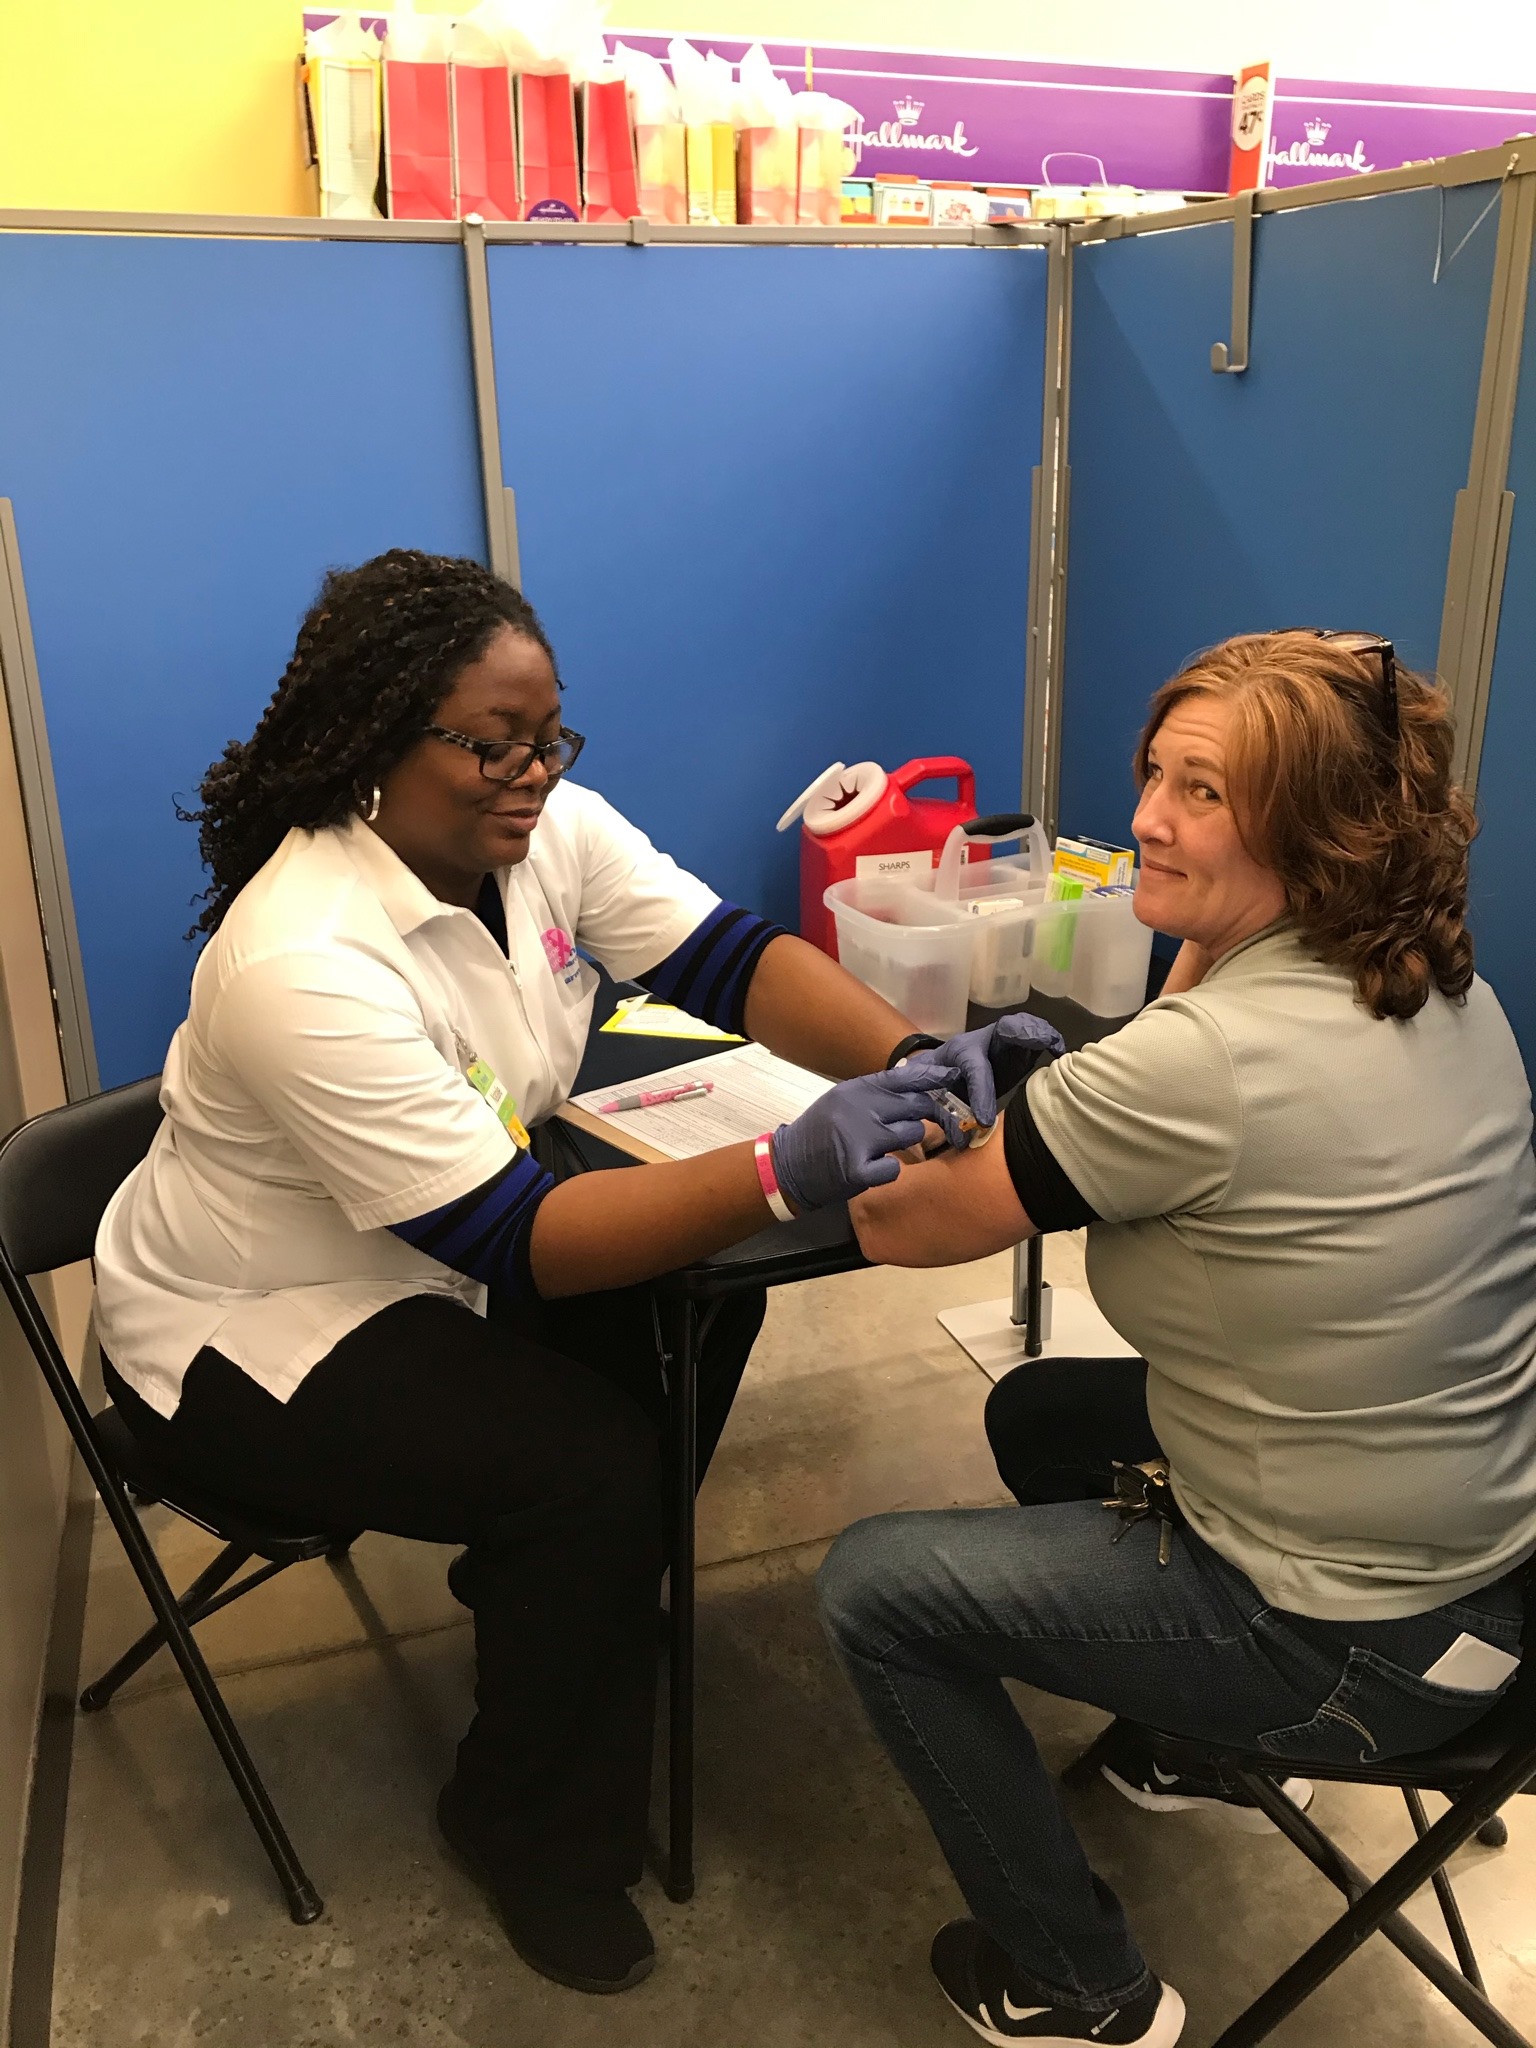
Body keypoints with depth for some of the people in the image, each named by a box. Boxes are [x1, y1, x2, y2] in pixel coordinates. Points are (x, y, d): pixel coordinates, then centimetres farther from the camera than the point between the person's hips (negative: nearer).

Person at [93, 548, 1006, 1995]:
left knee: (707, 1287, -3)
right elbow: (512, 1243, -34)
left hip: (435, 1247, 8)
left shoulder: (546, 830, -12)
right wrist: (784, 1173, -44)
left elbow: (725, 955, -17)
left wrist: (908, 1059, -35)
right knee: (592, 1469, -22)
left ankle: (581, 1593, 22)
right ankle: (538, 1838, 6)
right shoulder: (303, 966, -34)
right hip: (247, 1331, -7)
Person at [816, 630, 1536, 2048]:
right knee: (1038, 1411, 24)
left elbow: (902, 1226, -21)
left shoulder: (1202, 1059, -31)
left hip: (1359, 1648, -8)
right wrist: (1212, 939, -4)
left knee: (873, 1587, 3)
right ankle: (1200, 1754, 40)